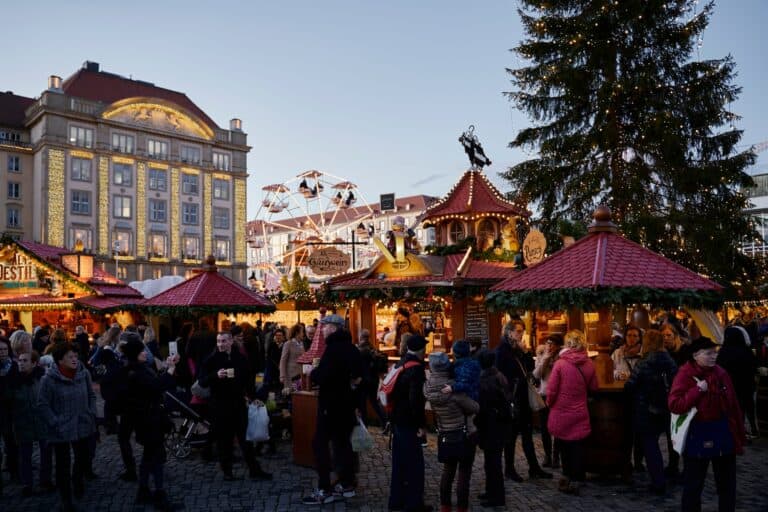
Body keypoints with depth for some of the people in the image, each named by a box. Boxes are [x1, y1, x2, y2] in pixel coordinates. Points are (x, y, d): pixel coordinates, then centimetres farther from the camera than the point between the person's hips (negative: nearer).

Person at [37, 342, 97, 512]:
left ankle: (77, 479, 49)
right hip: (61, 429, -3)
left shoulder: (84, 373, -4)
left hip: (82, 426, 3)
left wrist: (92, 414, 1)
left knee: (84, 459, 15)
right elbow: (42, 404, -9)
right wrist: (55, 423, -13)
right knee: (63, 464, 8)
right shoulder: (49, 379, -15)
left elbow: (91, 395, 9)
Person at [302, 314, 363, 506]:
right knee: (342, 441, 15)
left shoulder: (334, 347, -18)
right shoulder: (352, 348, 11)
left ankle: (324, 490, -3)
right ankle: (347, 484, 19)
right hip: (348, 402, 9)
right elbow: (359, 376, 17)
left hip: (332, 403, -9)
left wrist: (313, 372, -7)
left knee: (320, 443, -3)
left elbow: (322, 376, -26)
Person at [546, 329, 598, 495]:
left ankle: (568, 476, 26)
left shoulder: (560, 364, -16)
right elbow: (593, 387, 5)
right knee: (577, 446, 8)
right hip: (580, 413, 2)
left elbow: (551, 390, -13)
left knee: (563, 445, 15)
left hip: (561, 412, -2)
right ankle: (575, 480, 9)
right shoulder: (589, 364, -6)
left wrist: (550, 403, 6)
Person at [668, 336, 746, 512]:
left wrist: (740, 435, 5)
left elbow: (734, 406, 5)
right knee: (693, 483, 8)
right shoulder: (684, 375, -13)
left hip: (724, 433, 5)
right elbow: (674, 405, -23)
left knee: (727, 484, 17)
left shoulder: (721, 373, 1)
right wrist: (698, 390, -24)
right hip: (697, 435, -5)